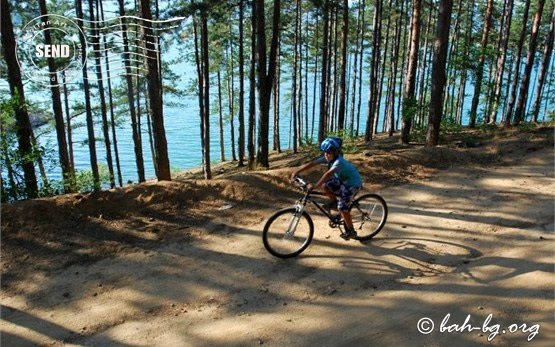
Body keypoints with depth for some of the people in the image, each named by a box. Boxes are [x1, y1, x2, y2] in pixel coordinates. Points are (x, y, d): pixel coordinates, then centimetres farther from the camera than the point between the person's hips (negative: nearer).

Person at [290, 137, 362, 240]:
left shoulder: (339, 162, -35)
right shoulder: (328, 158, -12)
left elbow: (327, 174, -48)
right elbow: (312, 163, -16)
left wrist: (314, 186, -56)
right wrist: (296, 171, -23)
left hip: (353, 184, -8)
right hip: (343, 180, 8)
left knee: (342, 208, -13)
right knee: (324, 186, -11)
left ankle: (350, 231, 5)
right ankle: (334, 202, 15)